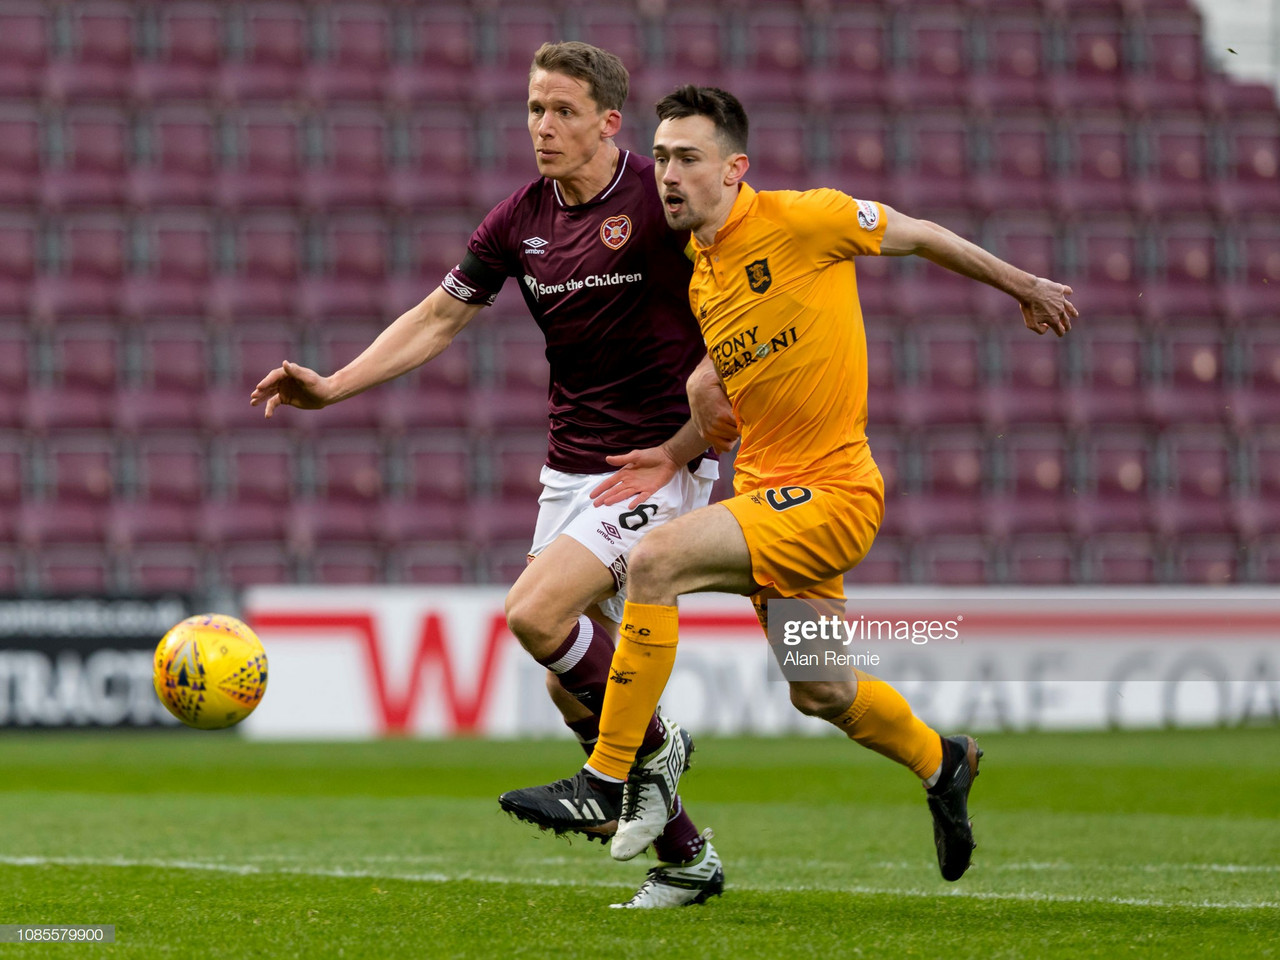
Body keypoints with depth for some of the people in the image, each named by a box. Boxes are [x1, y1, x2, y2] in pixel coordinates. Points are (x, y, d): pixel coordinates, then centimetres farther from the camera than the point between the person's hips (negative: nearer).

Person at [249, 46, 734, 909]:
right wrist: (332, 386, 2)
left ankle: (652, 743, 2)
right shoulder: (521, 221, 5)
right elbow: (440, 317, 12)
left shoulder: (663, 198, -13)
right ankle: (686, 858, 20)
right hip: (569, 471, 7)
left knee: (536, 615, -24)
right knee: (572, 687, 5)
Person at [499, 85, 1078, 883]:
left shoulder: (801, 219, -14)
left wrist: (1024, 287, 13)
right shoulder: (700, 279, 8)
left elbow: (920, 236, 1)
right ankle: (940, 763, 48)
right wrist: (677, 455, 6)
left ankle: (607, 782, -19)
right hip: (766, 488, 8)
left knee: (656, 561, -25)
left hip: (831, 494, -8)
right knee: (819, 693, 18)